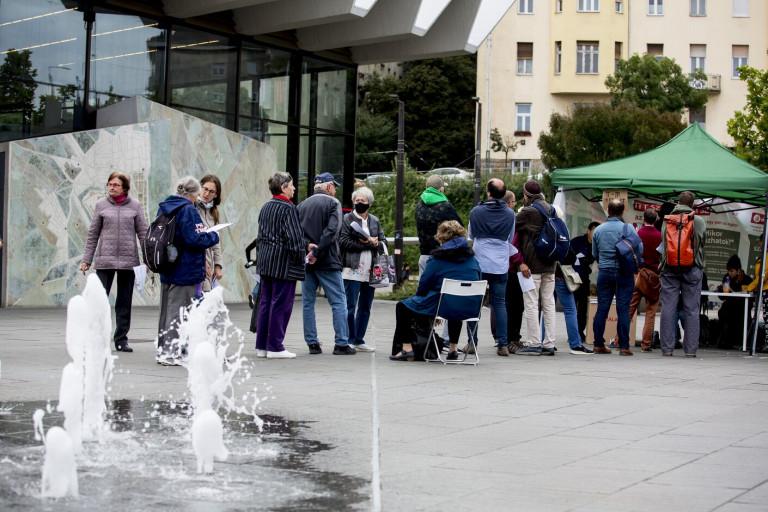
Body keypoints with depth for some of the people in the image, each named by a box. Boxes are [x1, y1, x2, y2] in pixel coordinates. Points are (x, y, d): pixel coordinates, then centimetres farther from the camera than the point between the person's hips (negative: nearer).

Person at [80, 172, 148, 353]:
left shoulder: (135, 206, 5)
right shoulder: (101, 205, 5)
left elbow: (143, 233, 6)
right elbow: (93, 234, 8)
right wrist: (86, 259, 5)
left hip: (128, 260, 1)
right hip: (105, 259, -1)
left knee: (124, 303, 7)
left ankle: (121, 340, 15)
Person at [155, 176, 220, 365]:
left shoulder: (164, 207, 10)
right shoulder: (188, 210, -17)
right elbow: (194, 239, -23)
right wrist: (213, 236, -6)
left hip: (166, 269, 8)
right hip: (185, 270, -8)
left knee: (166, 309, 15)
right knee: (178, 310, -3)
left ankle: (162, 350, 22)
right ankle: (171, 353, -1)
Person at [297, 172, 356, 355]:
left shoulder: (302, 205, 11)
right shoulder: (333, 203, -4)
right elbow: (331, 231, -16)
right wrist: (317, 253, -16)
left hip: (306, 261, 5)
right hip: (327, 261, -5)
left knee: (308, 303, 10)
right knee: (338, 302, 0)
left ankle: (312, 343, 8)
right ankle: (341, 343, -4)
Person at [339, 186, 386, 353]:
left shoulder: (375, 221, 16)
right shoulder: (347, 219, 1)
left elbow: (384, 242, 14)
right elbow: (343, 242, -10)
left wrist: (374, 244, -9)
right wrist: (368, 244, -12)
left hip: (370, 271, 5)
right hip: (352, 270, -5)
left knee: (365, 307, 9)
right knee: (350, 307, -6)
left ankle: (359, 340, 17)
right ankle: (348, 340, 0)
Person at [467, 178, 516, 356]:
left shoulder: (476, 212, -4)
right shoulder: (510, 214, 2)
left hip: (479, 263, -2)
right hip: (501, 265, 2)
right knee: (499, 303, 6)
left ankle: (472, 343, 4)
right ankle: (502, 345, 3)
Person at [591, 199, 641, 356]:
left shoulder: (598, 230, 4)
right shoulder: (628, 228, -7)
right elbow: (639, 249, -4)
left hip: (604, 272, 3)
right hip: (624, 273, -3)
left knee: (601, 309, 7)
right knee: (623, 310, -1)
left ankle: (599, 344, 10)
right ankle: (624, 346, -2)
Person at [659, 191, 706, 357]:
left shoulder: (667, 221, 3)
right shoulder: (699, 221, 0)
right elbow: (702, 243, 9)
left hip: (670, 269, 1)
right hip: (692, 269, -1)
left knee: (668, 308, 3)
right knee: (692, 310, 3)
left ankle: (667, 348, 2)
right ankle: (690, 349, 2)